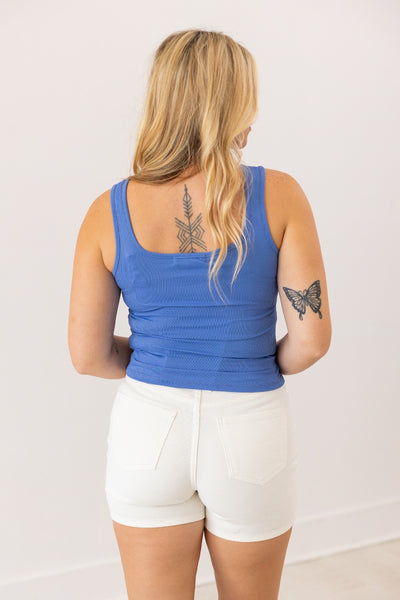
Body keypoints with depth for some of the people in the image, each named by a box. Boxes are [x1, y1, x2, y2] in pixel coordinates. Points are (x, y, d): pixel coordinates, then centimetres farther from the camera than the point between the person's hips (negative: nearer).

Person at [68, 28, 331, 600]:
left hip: (149, 430, 1)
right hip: (250, 431, -1)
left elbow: (88, 355, -4)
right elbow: (311, 339, -12)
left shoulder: (109, 212, -8)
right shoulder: (278, 195, -13)